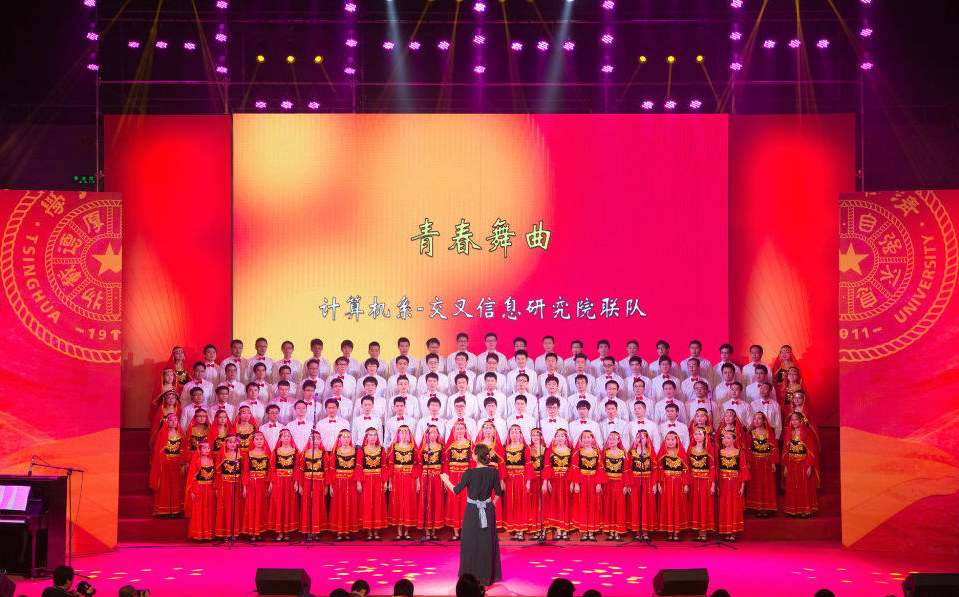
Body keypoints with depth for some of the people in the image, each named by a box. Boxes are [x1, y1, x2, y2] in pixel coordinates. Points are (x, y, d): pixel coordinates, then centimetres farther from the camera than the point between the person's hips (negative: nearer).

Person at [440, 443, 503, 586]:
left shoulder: (470, 473, -16)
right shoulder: (493, 472, -6)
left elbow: (456, 490, -9)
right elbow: (498, 492, 1)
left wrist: (446, 480, 7)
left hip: (472, 510, -3)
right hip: (488, 510, 3)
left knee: (470, 541, 8)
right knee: (487, 542, 11)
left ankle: (471, 575, 12)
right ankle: (488, 575, 17)